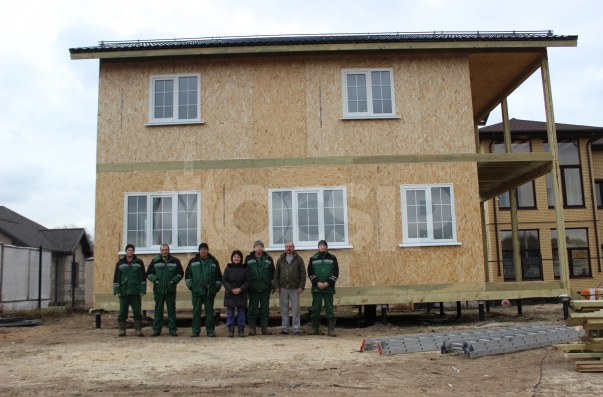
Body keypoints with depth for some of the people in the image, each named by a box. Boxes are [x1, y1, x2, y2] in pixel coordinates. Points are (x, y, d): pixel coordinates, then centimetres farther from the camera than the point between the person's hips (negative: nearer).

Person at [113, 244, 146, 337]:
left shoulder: (139, 262, 7)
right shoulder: (120, 263, 9)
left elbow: (143, 277, 4)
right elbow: (116, 278, 7)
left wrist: (142, 290, -3)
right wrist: (117, 291, -2)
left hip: (135, 292, -1)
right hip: (123, 292, 1)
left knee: (137, 311, 0)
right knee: (122, 312, 2)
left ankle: (138, 330, 3)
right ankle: (122, 330, 9)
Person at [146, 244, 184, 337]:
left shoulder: (175, 261, 5)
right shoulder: (155, 261, 6)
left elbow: (180, 273, 8)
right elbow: (149, 273, 9)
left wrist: (174, 280, -7)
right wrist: (155, 280, -8)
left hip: (171, 290, 0)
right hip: (158, 290, 0)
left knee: (171, 310, 4)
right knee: (158, 310, 5)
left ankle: (172, 329, 9)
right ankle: (156, 330, 12)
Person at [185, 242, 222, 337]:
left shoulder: (214, 262, 7)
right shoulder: (193, 262, 7)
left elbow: (219, 276, 10)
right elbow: (187, 275, 9)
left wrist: (216, 287, 3)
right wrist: (191, 286, -1)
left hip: (209, 291, 0)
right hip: (197, 291, 0)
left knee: (209, 310, 3)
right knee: (196, 311, 3)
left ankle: (210, 331, 8)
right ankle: (195, 331, 9)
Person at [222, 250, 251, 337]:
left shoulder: (245, 268, 5)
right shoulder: (228, 268, 6)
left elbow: (248, 281, 1)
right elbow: (224, 280, 1)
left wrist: (241, 289, -13)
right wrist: (231, 289, -12)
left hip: (242, 294, 0)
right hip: (230, 294, 0)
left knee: (241, 313, 4)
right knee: (230, 313, 3)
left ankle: (241, 330, 11)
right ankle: (231, 330, 10)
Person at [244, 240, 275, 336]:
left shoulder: (268, 259, 7)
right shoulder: (248, 259, 3)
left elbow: (272, 273, 8)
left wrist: (272, 286, 4)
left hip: (265, 288, 1)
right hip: (253, 288, -1)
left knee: (265, 309, 5)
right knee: (252, 309, 2)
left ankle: (265, 328, 12)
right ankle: (252, 329, 9)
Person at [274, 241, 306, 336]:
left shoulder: (298, 259, 4)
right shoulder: (280, 260, 11)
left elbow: (303, 274, 0)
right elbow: (276, 274, 10)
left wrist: (301, 286, -8)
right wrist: (276, 286, 1)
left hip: (294, 288, -2)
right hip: (283, 288, 3)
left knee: (295, 309, -1)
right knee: (284, 309, 6)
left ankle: (297, 329, 6)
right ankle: (285, 329, 14)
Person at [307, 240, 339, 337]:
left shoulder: (332, 258, 5)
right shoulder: (313, 259, 7)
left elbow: (336, 272, 1)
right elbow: (310, 272, 3)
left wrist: (328, 283, -11)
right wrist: (317, 282, -11)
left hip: (329, 287, -1)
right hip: (316, 287, 1)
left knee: (329, 309, 0)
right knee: (315, 309, 5)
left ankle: (331, 329, 3)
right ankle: (315, 328, 14)